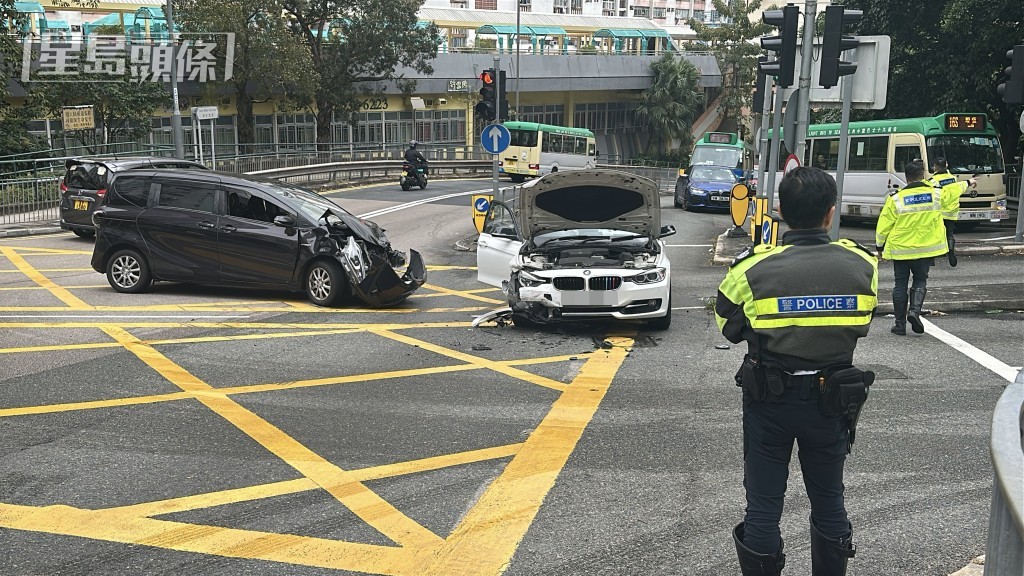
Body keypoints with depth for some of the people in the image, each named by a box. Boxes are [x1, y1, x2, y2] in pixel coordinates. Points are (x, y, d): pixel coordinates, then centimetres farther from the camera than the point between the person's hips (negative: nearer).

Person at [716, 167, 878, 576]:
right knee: (829, 501, 22)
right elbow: (861, 325, 4)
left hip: (769, 403, -2)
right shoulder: (862, 265, -11)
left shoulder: (753, 269, -18)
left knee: (764, 506, 11)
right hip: (832, 401, 3)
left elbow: (728, 328, -3)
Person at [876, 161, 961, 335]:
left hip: (900, 249, -1)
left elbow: (883, 226, -6)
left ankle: (900, 325, 11)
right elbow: (952, 192, 18)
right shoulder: (937, 194, -5)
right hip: (925, 249, 1)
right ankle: (914, 310, -10)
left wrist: (880, 246, 9)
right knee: (920, 281, 16)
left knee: (901, 284, 9)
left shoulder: (895, 199, -11)